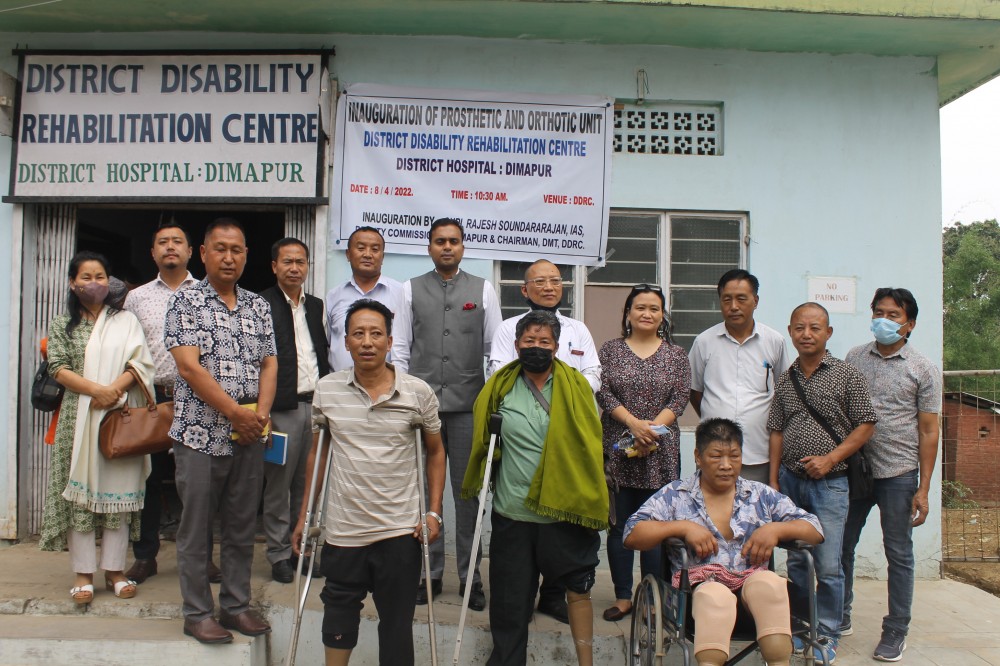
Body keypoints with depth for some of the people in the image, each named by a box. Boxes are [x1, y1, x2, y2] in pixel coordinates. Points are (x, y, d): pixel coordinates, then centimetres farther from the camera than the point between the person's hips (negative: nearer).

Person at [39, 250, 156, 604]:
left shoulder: (126, 320, 12)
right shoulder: (62, 325, 11)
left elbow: (140, 363, 2)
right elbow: (59, 369, -1)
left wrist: (114, 389, -14)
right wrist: (97, 390, -16)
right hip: (79, 418, 0)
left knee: (119, 490, 1)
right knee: (81, 490, -1)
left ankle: (114, 570, 9)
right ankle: (83, 574, 6)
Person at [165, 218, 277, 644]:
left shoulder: (258, 307, 12)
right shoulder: (186, 303, -3)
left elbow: (269, 364, 10)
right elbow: (190, 368, -12)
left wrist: (262, 412, -7)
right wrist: (236, 413, -14)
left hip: (249, 434, 5)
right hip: (200, 433, -4)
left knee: (242, 526, 11)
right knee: (196, 528, 4)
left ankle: (236, 605, 23)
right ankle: (197, 613, 16)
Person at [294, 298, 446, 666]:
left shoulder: (418, 393, -6)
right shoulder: (326, 390, -1)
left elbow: (435, 452, 6)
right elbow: (317, 454, 10)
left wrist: (434, 512, -1)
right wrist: (305, 516, 10)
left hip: (400, 530, -1)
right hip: (342, 529, 1)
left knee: (397, 623, 9)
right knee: (339, 612, 14)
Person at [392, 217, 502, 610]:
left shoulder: (483, 290, 8)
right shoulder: (412, 290, 9)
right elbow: (400, 348, 8)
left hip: (467, 405, -1)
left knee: (467, 490, 3)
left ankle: (470, 576, 14)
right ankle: (430, 573, 17)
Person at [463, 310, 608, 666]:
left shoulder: (576, 387, -1)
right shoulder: (500, 388, 1)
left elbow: (591, 446, 2)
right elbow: (482, 442, 13)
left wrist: (587, 501, -2)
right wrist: (478, 485, 7)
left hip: (563, 511, -1)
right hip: (511, 513, 1)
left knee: (578, 588, 9)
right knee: (509, 600, 11)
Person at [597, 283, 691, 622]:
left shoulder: (676, 354, 9)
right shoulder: (611, 349, 7)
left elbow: (680, 398, 0)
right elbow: (603, 392, -3)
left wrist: (653, 429, -13)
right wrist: (634, 423, -15)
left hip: (660, 451, 0)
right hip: (618, 448, 0)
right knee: (620, 524, 4)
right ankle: (623, 597, 13)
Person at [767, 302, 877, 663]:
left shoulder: (847, 375, -4)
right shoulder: (785, 379, 8)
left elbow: (865, 425, -4)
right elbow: (777, 431, 11)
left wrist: (830, 459, -13)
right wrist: (773, 480, 6)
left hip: (829, 483, -4)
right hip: (790, 481, 4)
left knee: (828, 566, -3)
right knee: (795, 560, 12)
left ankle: (827, 635, 14)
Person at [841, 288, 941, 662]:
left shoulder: (923, 370, -1)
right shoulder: (854, 358, 7)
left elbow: (928, 431, -2)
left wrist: (923, 489, -7)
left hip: (898, 473, -3)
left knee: (899, 554, 6)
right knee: (840, 546, 9)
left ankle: (896, 632, 18)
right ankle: (840, 617, 26)